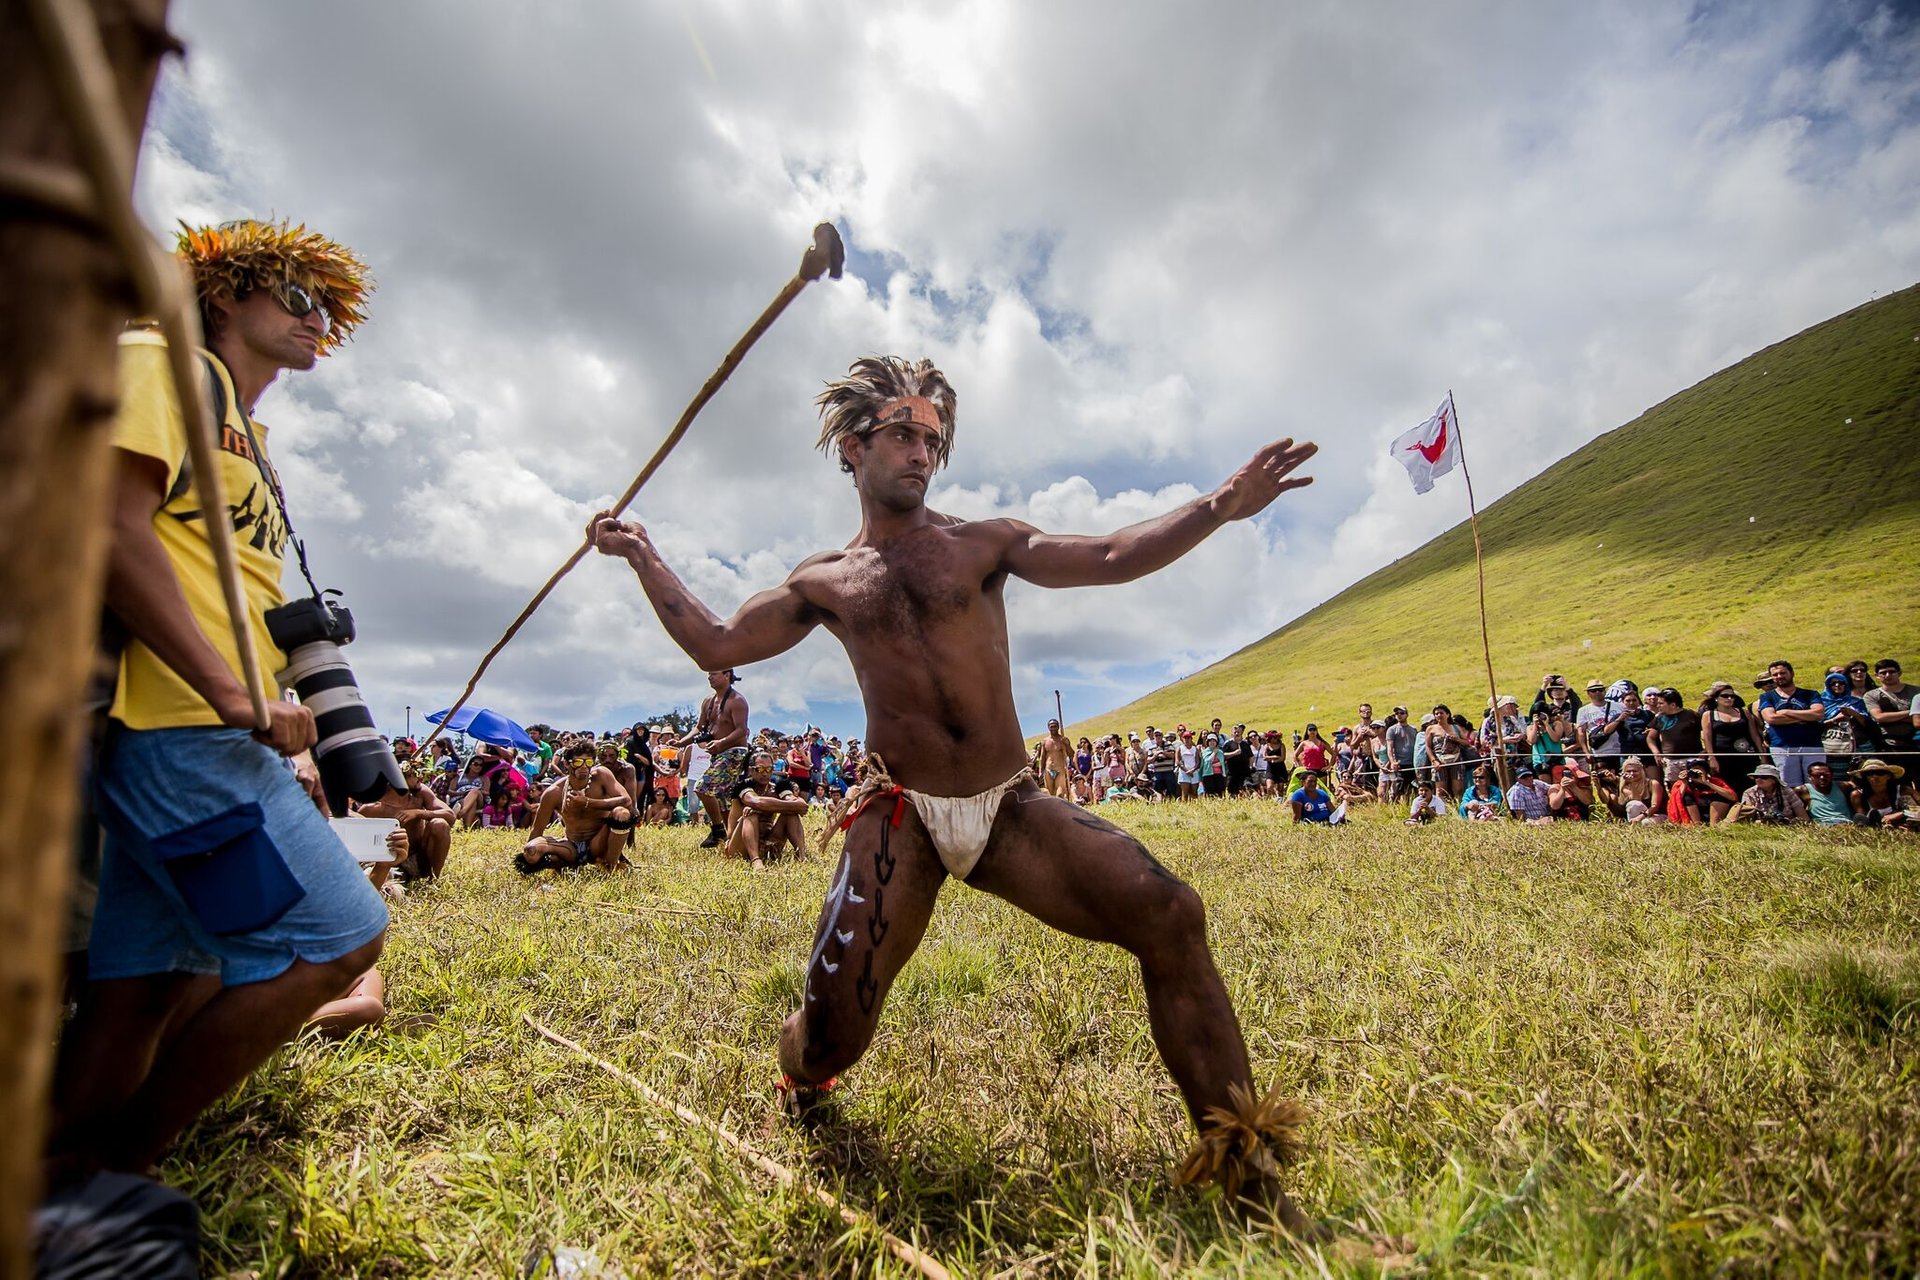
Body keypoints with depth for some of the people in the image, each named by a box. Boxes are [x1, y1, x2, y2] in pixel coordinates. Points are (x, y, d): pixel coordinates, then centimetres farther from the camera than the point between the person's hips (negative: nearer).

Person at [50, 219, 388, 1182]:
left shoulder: (248, 437, 27)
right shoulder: (165, 363, 2)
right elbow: (112, 527, -14)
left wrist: (285, 750, 17)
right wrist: (236, 696, -19)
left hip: (216, 736, 9)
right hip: (179, 726, -9)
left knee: (147, 989, 10)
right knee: (339, 934, -13)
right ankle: (117, 1165, 2)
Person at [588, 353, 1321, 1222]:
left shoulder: (985, 544, 9)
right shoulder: (823, 582, 12)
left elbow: (1109, 559, -1)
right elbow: (717, 643, 16)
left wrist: (1219, 507, -11)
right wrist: (643, 558, 18)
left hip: (1010, 809, 1)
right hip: (898, 817, 0)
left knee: (1170, 916, -19)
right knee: (831, 1032, -5)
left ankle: (1237, 1166, -2)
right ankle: (800, 1082, 35)